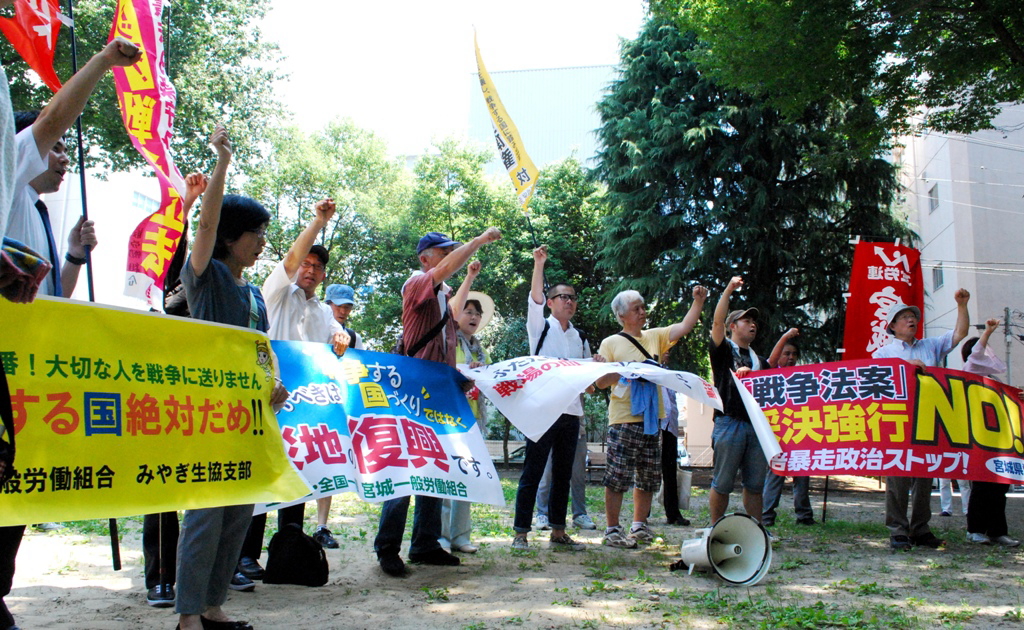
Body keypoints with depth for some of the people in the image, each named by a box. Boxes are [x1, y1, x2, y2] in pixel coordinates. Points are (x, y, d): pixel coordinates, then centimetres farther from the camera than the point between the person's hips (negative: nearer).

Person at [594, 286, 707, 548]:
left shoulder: (655, 337, 14)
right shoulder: (611, 343, 1)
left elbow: (685, 326, 6)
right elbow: (601, 381, -5)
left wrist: (698, 300, -5)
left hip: (652, 419, 6)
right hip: (624, 420, -5)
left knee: (649, 478, 12)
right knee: (618, 477, -4)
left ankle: (639, 525, 25)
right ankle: (612, 530, 5)